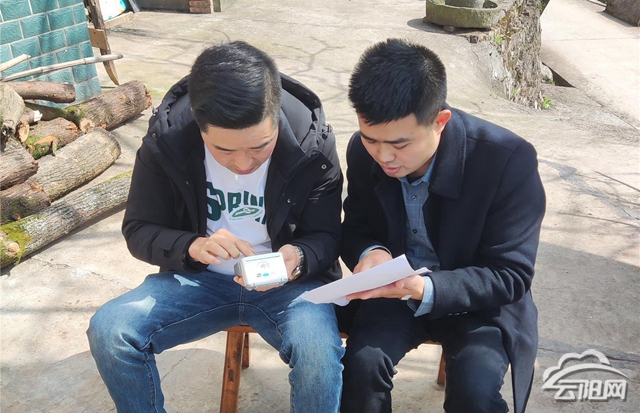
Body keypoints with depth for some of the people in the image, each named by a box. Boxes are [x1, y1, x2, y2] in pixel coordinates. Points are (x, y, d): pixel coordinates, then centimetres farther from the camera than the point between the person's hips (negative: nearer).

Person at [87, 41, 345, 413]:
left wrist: (297, 259, -31)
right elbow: (139, 231, -6)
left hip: (289, 282, -1)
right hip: (199, 276, 2)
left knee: (320, 354, -31)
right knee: (108, 332, -19)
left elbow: (325, 236, -7)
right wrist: (192, 247, -27)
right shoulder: (166, 139, -14)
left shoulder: (313, 144, -17)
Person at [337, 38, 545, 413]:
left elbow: (511, 275, -19)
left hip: (478, 298, -2)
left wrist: (427, 289, -36)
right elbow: (355, 229, 3)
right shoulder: (364, 150, -12)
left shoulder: (509, 160, -25)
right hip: (393, 288, 3)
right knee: (361, 364, -24)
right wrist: (371, 252, -23)